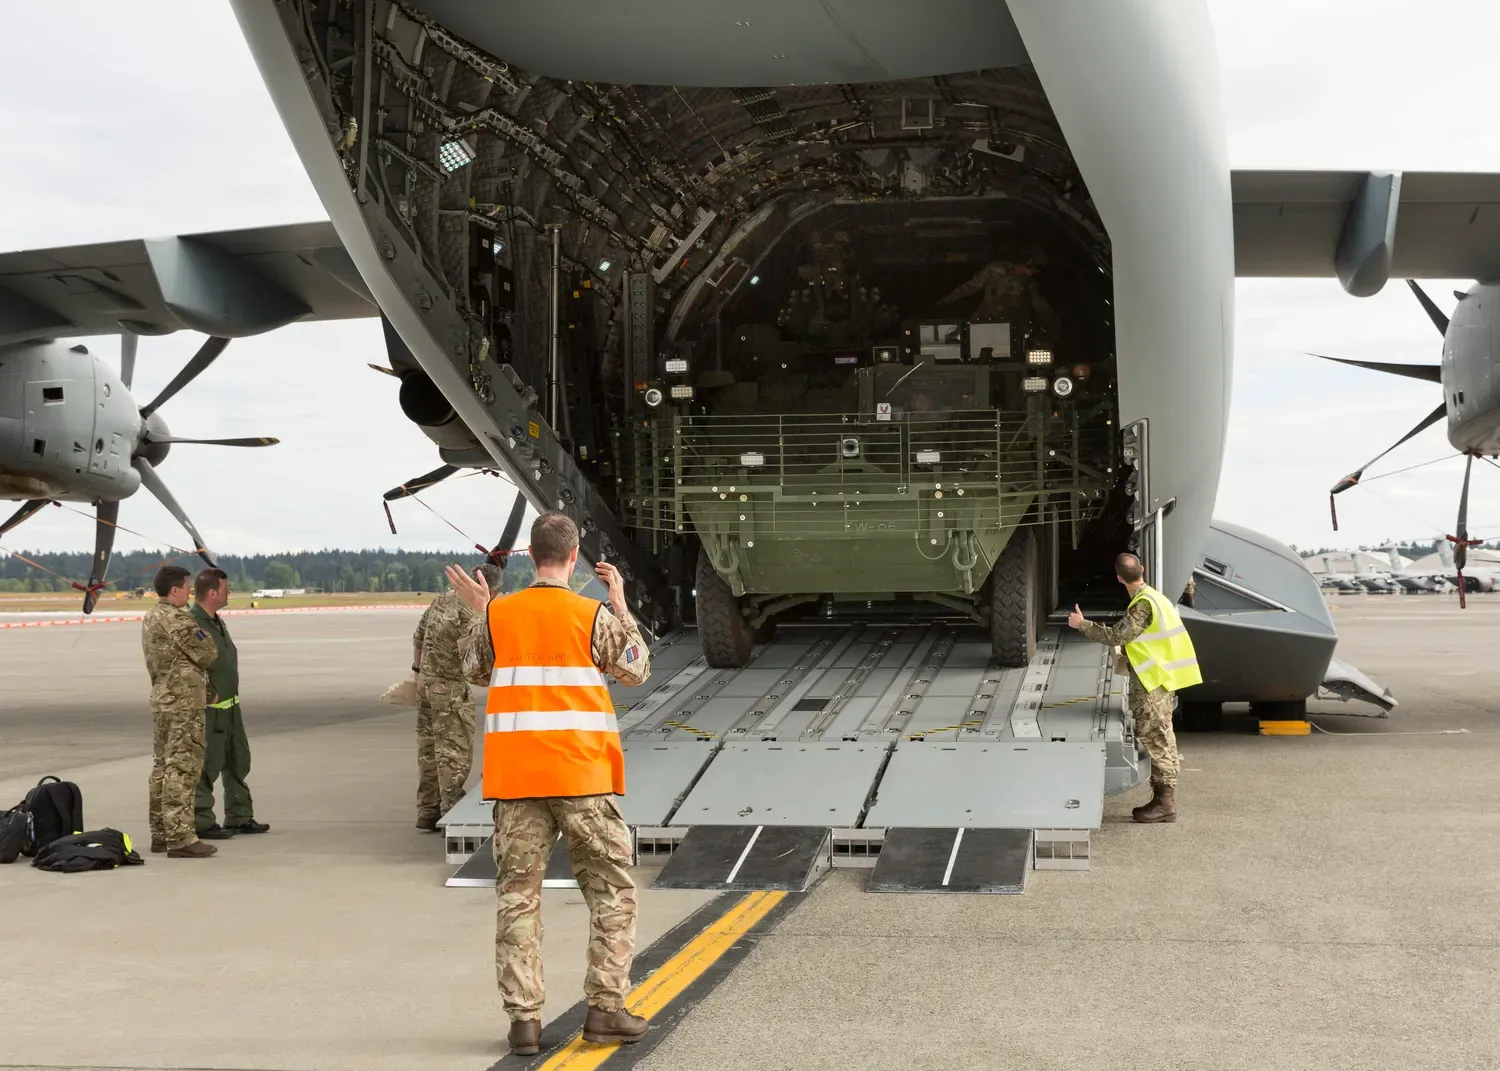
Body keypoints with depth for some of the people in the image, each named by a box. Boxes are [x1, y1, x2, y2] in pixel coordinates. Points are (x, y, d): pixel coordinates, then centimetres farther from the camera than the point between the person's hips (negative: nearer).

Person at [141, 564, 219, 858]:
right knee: (182, 769, -9)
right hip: (184, 702, -10)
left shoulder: (150, 618, 13)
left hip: (161, 698, 10)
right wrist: (202, 633, 6)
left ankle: (160, 834, 19)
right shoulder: (177, 619, -17)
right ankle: (180, 838, -10)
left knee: (163, 766, 14)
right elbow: (208, 654, -13)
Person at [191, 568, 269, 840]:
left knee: (238, 761, 16)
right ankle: (201, 823, 5)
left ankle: (240, 817, 26)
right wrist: (209, 693, -21)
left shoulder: (217, 622, 14)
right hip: (209, 708, -10)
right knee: (207, 766, -3)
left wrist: (230, 693, 16)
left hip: (230, 705, 10)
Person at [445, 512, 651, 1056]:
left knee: (517, 895, 7)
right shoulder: (593, 615, -6)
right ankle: (604, 1007, 6)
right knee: (612, 890, 9)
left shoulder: (496, 615, 2)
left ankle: (523, 1018, 5)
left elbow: (474, 670, 19)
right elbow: (637, 670, 8)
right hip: (582, 775, -2)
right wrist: (621, 605, 15)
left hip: (515, 776, 3)